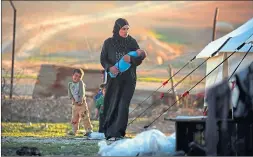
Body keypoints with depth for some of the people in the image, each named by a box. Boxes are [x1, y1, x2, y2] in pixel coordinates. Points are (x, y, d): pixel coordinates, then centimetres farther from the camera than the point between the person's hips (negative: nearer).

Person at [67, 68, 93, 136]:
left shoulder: (80, 83, -4)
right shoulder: (70, 84, 8)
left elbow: (82, 92, -11)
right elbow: (69, 93, 1)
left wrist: (81, 100, -18)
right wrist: (73, 99, -12)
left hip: (81, 102, -5)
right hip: (74, 103, 5)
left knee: (85, 117, -9)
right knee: (74, 118, 8)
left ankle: (89, 130, -10)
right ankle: (74, 131, 16)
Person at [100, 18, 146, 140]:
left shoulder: (132, 42, 2)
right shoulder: (108, 43, 2)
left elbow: (139, 59, 0)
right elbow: (103, 59, 1)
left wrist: (131, 59, -22)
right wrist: (109, 67, -19)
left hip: (128, 79, 0)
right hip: (114, 78, 1)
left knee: (123, 105, -11)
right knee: (112, 105, 2)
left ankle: (117, 133, -13)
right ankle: (109, 131, 17)